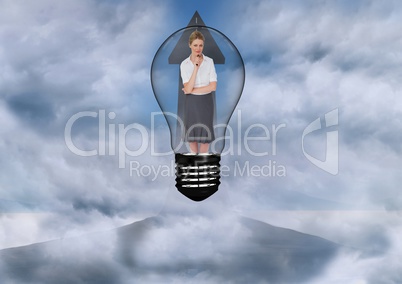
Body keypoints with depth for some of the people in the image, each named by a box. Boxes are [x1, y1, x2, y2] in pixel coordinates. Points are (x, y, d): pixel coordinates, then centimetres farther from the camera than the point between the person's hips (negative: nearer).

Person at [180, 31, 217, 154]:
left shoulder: (209, 61, -4)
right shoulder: (184, 64, -5)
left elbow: (213, 86, -10)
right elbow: (188, 89, -16)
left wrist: (192, 91, -13)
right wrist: (196, 67, -20)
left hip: (206, 101, 0)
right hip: (191, 102, 0)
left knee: (205, 134, 7)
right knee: (192, 134, 11)